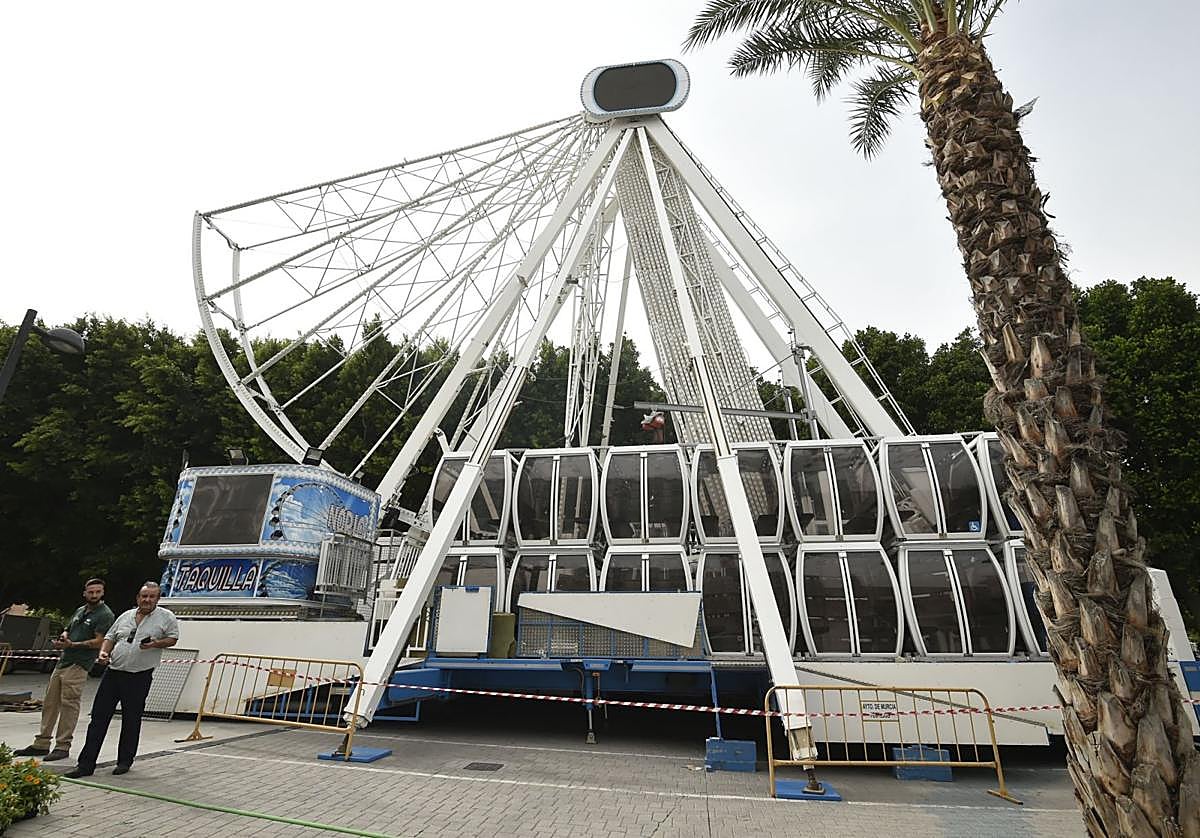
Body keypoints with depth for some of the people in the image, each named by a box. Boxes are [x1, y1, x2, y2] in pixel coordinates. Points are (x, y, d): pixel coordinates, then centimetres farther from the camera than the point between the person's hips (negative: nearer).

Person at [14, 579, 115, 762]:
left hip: (79, 665, -8)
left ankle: (63, 746, 1)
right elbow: (67, 630, 26)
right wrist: (62, 637, 3)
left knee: (69, 704, -6)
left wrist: (73, 644, -21)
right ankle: (42, 744, 22)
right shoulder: (80, 610, 18)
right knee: (50, 702, 12)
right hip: (63, 661, 8)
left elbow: (99, 642, -14)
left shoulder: (105, 615, -8)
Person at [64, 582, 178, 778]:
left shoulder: (166, 617, -2)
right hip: (113, 672, 4)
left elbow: (173, 638, -1)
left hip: (139, 677, -4)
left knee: (131, 720, 6)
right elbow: (110, 637, 18)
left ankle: (125, 761, 21)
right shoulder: (126, 616, 11)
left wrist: (156, 644, -18)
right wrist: (104, 651, -1)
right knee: (99, 716, 4)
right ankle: (86, 764, 13)